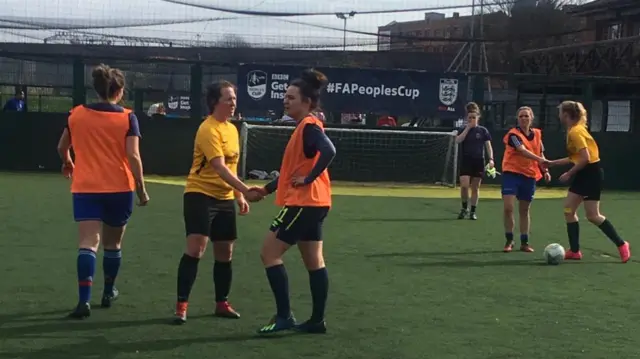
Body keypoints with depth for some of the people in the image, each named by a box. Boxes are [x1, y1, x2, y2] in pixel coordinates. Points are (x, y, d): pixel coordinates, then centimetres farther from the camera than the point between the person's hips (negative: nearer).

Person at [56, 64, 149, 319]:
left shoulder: (77, 114, 3)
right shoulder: (127, 118, -6)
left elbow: (62, 147, 16)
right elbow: (133, 157, -14)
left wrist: (68, 164, 37)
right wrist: (141, 190, -5)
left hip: (85, 188, 1)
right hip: (119, 188, -1)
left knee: (88, 243, -7)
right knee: (113, 243, 17)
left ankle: (84, 300, -21)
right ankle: (108, 293, 33)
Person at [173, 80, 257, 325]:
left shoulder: (232, 129, 12)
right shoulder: (208, 129, -16)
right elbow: (219, 168, -25)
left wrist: (239, 197, 17)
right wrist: (245, 189, -32)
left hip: (225, 198, 8)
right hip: (200, 195, -8)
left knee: (225, 252, 10)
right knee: (195, 248, -15)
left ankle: (222, 303, 24)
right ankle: (181, 305, -8)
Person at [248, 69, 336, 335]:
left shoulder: (309, 126, -14)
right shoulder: (305, 127, 16)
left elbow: (328, 151, -32)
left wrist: (309, 179, -24)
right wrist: (267, 189, 20)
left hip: (304, 203, -10)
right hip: (311, 203, 10)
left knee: (269, 253, -5)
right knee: (313, 261, 11)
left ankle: (284, 316, -3)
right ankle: (317, 320, 17)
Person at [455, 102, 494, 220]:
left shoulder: (483, 130, 5)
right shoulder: (463, 130, 5)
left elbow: (488, 146, 3)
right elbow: (457, 140, -14)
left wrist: (491, 159, -10)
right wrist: (468, 128, -13)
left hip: (479, 162, 0)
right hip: (466, 162, 0)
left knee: (475, 187, 5)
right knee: (464, 185, -13)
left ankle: (473, 211, 15)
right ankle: (464, 208, 8)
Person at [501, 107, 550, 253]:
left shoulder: (537, 134, 9)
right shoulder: (513, 134, -10)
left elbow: (541, 154, 18)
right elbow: (522, 150, -26)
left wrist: (545, 171, 6)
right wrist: (539, 159, -39)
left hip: (530, 176, 5)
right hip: (511, 173, -5)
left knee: (524, 210, 11)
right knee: (508, 207, -14)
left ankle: (524, 242, 21)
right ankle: (509, 241, 3)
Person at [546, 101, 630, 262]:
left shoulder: (575, 131, -18)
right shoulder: (573, 130, 12)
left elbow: (585, 158, -24)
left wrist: (569, 174, -15)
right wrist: (551, 163, 22)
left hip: (591, 173, -10)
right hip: (582, 174, 10)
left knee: (593, 216, -6)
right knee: (568, 209, 6)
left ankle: (621, 245, 8)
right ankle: (574, 251, 10)